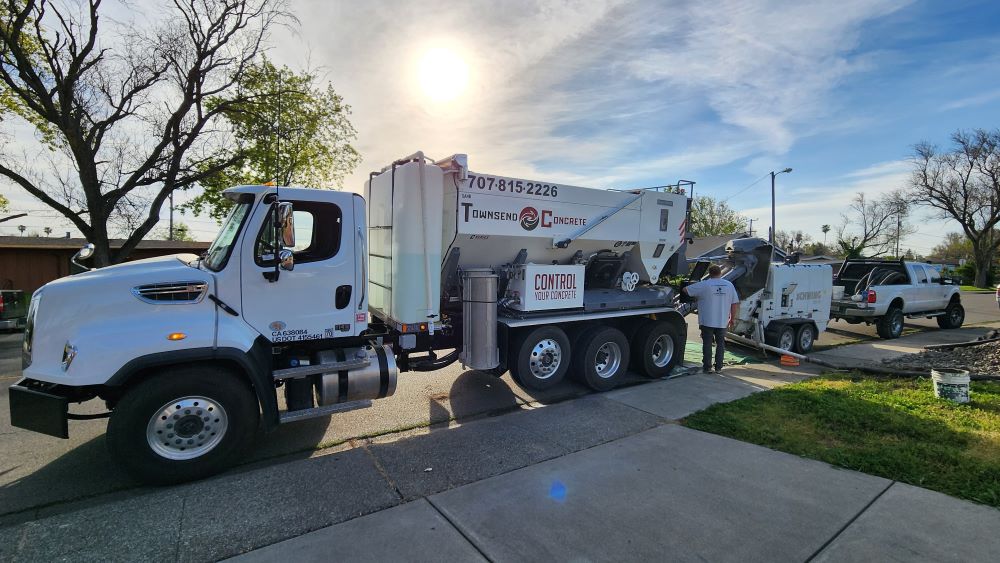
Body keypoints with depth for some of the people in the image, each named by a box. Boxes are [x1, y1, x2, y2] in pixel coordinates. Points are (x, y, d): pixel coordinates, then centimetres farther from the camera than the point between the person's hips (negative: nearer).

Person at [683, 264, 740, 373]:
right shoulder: (729, 285, 3)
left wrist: (696, 295, 18)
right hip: (723, 322, 3)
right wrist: (732, 318, 12)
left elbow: (686, 290, -4)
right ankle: (718, 367, 17)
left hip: (707, 321, -3)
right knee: (720, 344, 13)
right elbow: (735, 304, 3)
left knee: (707, 344, 5)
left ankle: (707, 367, 9)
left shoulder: (704, 285, -8)